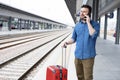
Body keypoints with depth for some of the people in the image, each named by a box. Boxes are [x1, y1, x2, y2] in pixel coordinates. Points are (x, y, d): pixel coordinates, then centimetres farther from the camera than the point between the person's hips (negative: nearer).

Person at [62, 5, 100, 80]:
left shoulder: (95, 24, -5)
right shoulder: (77, 25, 8)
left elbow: (93, 35, -23)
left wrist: (88, 22, -17)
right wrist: (67, 42, -5)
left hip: (88, 56, -4)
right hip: (78, 55, 4)